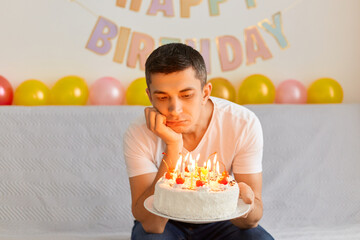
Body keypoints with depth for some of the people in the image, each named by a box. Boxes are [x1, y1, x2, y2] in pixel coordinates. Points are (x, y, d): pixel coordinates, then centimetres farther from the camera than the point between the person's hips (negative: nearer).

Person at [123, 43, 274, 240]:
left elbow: (252, 220, -17)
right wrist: (173, 147, -35)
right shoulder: (139, 135, -22)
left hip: (218, 219, 2)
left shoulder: (244, 124, -20)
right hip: (166, 222, -2)